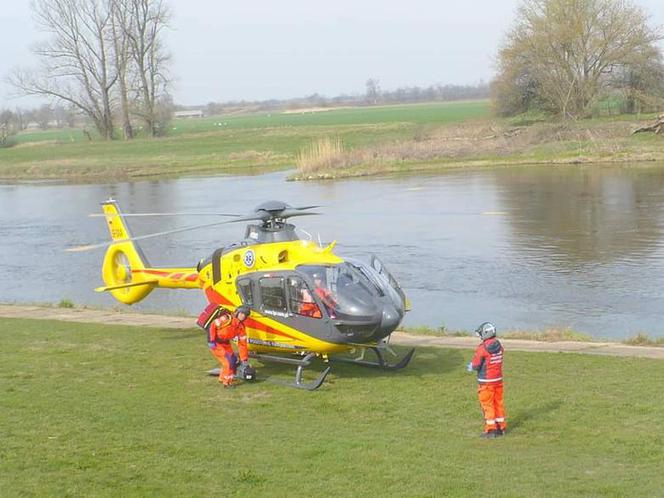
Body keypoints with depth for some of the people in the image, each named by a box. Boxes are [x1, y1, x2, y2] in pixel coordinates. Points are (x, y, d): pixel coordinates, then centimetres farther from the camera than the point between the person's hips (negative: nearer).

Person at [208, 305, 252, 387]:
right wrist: (212, 340, -21)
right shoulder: (227, 319, -24)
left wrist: (244, 360, 0)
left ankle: (222, 378, 30)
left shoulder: (241, 327, -3)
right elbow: (213, 326, -19)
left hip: (225, 343, 8)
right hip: (215, 343, -8)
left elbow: (242, 344, 0)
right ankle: (227, 382, 1)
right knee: (228, 361, -14)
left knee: (234, 359, 9)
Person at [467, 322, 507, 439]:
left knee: (487, 405, 3)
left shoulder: (483, 348, -20)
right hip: (498, 379, 6)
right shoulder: (499, 346, 2)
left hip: (486, 381, -6)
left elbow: (476, 365, -15)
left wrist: (470, 367, 8)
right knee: (498, 403, 15)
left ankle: (490, 430, 7)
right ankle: (501, 427, 21)